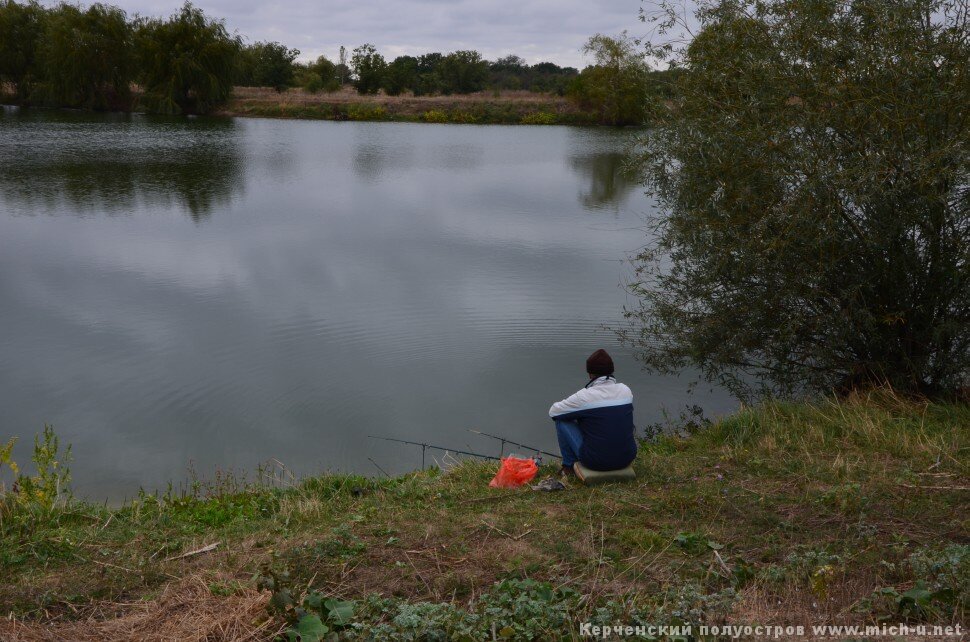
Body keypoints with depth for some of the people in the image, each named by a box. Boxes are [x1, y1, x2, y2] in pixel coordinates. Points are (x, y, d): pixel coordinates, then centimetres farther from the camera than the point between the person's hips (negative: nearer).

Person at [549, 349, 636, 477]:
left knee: (561, 420, 8)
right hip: (627, 458, 5)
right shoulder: (626, 391, -1)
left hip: (596, 462, -5)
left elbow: (553, 411, -1)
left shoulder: (584, 396, -15)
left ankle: (569, 466, 19)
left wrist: (574, 412, 18)